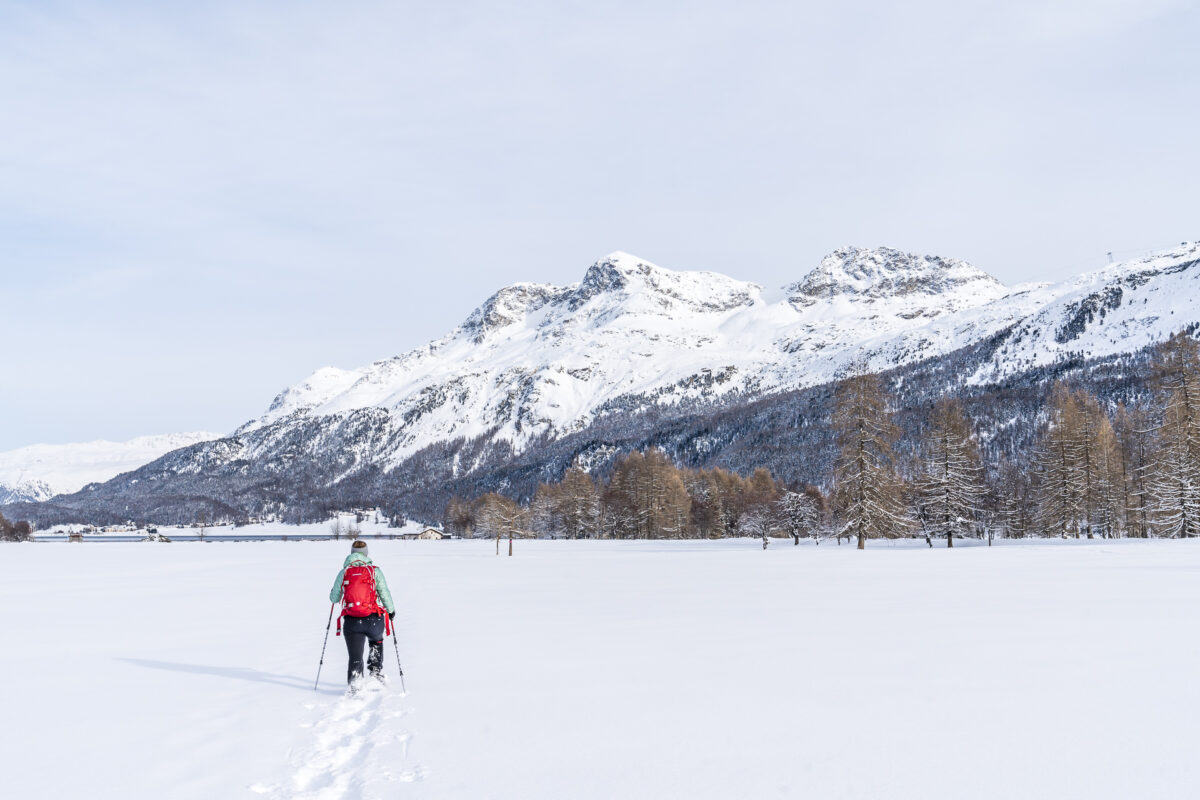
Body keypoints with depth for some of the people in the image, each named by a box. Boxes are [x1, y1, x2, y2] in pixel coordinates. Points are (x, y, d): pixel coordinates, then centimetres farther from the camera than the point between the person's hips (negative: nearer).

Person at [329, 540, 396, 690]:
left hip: (352, 621, 0)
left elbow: (334, 599, 8)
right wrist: (391, 610, 14)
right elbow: (385, 594, -3)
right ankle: (376, 674, 22)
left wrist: (333, 593, 32)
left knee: (355, 657, 6)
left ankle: (355, 687, -9)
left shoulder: (344, 573, 4)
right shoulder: (375, 571, -1)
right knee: (376, 643, 31)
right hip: (373, 619, 0)